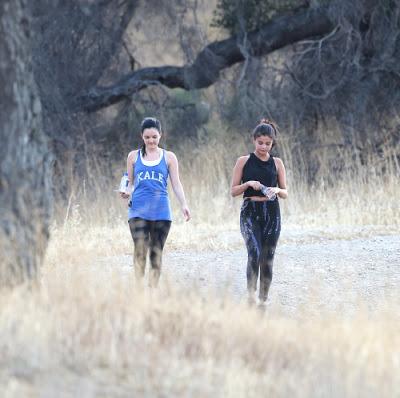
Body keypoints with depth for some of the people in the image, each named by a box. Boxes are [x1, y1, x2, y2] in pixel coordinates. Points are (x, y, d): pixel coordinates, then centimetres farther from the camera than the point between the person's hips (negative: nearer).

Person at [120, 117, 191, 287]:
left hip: (161, 211, 1)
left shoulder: (168, 157, 9)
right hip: (138, 209, -1)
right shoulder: (134, 156, 11)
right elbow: (130, 183, 15)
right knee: (140, 251, -15)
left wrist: (184, 205, -7)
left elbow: (176, 184, 7)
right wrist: (126, 192, -7)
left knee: (156, 254, 4)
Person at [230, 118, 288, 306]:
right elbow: (233, 191, 3)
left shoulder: (277, 163, 8)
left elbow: (285, 193, 10)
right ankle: (251, 295, -20)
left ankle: (263, 300, 10)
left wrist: (277, 190, -12)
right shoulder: (244, 161, 3)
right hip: (250, 212, -3)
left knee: (267, 259, 3)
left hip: (272, 213, 3)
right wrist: (248, 184, -14)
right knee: (254, 253, -22)